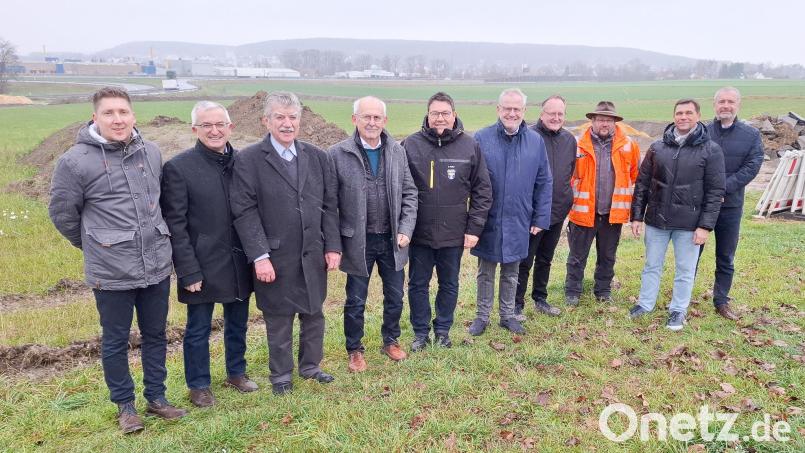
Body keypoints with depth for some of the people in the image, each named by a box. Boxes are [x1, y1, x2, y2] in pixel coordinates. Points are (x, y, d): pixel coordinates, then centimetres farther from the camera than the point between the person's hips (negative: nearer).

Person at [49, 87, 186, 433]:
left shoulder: (151, 153, 2)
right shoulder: (75, 161, -12)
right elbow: (63, 213, 0)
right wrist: (94, 246, 8)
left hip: (157, 265, 4)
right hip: (111, 273, -4)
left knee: (156, 335, 16)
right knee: (115, 342, 12)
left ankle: (156, 397, 33)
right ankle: (124, 405, 30)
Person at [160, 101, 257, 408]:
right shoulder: (178, 168, -10)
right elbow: (175, 225, -11)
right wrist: (189, 271, -14)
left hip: (239, 262, 4)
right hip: (203, 265, -4)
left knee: (237, 323, 19)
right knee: (198, 330, 11)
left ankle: (236, 372, 40)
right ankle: (198, 385, 31)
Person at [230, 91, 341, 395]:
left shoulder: (318, 157, 5)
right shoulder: (248, 160, -7)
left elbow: (329, 206, 6)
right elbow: (244, 211, -11)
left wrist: (333, 246, 0)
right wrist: (260, 256, -16)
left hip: (314, 256, 4)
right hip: (275, 259, -3)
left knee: (314, 314, 16)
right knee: (278, 320, 11)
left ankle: (310, 365, 38)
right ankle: (280, 375, 32)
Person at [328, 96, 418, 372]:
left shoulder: (397, 151, 0)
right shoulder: (338, 154, -10)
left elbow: (409, 193, 5)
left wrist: (406, 229, -5)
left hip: (392, 239, 3)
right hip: (358, 241, -3)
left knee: (395, 297, 16)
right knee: (355, 301, 11)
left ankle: (391, 341, 40)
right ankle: (354, 350, 32)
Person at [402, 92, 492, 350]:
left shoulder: (470, 146, -2)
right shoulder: (411, 144, -5)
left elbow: (482, 191, 1)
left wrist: (474, 228, -3)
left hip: (454, 233, 1)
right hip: (419, 232, 0)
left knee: (449, 285, 14)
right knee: (418, 285, 11)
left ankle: (443, 330, 34)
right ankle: (421, 332, 29)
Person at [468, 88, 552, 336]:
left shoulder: (536, 141, 0)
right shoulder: (481, 138, -7)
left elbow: (544, 183, 4)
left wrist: (541, 218, 0)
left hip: (518, 222, 2)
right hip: (488, 221, -2)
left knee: (511, 274, 17)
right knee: (485, 273, 13)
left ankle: (508, 315, 33)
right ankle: (482, 316, 28)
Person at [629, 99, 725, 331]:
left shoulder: (711, 150, -5)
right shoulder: (658, 147, 3)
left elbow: (715, 192, -5)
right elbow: (642, 183, 6)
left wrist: (706, 225, -10)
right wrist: (637, 216, 3)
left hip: (689, 223, -2)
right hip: (656, 219, 2)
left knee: (685, 270, 9)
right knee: (652, 265, 14)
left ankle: (678, 310, 25)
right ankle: (645, 303, 29)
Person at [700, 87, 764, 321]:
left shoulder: (751, 135, 2)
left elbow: (752, 167, -7)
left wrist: (723, 188, -18)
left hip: (731, 206, 1)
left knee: (726, 258, 11)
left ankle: (721, 301, 24)